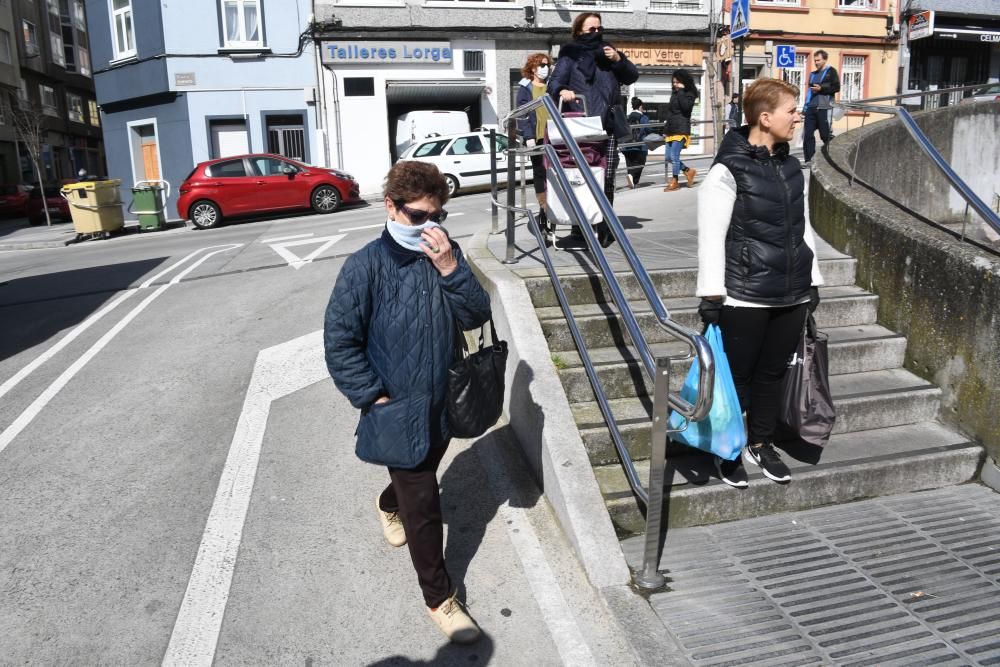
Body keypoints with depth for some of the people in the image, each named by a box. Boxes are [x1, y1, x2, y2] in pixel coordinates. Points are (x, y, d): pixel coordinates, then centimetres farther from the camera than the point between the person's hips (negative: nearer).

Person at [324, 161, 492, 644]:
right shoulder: (367, 266, -18)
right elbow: (339, 340, -15)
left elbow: (476, 315, -9)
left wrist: (450, 269, -25)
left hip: (442, 404, 6)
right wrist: (375, 397, -14)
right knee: (423, 505, 4)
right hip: (399, 411, -5)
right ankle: (439, 596, 25)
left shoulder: (446, 255, -3)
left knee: (417, 480, 28)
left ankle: (388, 506, 63)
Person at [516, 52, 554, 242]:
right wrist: (528, 136, -12)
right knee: (539, 173, 2)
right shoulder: (525, 88, 6)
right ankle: (543, 210, 7)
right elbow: (522, 113, -2)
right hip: (536, 137, -2)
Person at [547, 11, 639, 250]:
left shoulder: (608, 53, 21)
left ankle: (603, 229, 13)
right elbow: (555, 81, -7)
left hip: (607, 127, 4)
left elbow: (632, 76, 20)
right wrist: (562, 91, -30)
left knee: (606, 180, 3)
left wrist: (618, 59, 2)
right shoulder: (570, 54, 6)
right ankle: (581, 230, -7)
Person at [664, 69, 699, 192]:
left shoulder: (689, 94, -3)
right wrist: (666, 129, 20)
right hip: (671, 129, 8)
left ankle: (674, 182, 0)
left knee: (674, 156, -10)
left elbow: (685, 106, -23)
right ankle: (688, 170, 23)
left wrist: (681, 91, -15)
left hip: (681, 129, -8)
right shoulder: (674, 94, 17)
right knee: (669, 157, 7)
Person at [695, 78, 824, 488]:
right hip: (745, 298, -6)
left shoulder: (792, 167, 10)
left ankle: (760, 443, 33)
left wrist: (813, 282, 18)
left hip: (792, 296, 6)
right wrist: (711, 294, -14)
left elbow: (803, 228, 17)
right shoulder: (728, 170, -11)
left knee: (773, 373, 15)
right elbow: (711, 237, -12)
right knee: (737, 377, 6)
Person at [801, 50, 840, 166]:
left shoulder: (831, 72, 4)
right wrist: (805, 107, 17)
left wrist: (821, 88, -16)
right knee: (808, 134, -3)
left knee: (825, 135, -3)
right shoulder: (812, 74, 21)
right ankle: (809, 159, 1)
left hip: (824, 108, -5)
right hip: (811, 108, 5)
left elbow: (836, 88, -5)